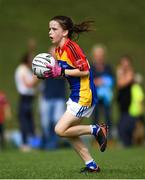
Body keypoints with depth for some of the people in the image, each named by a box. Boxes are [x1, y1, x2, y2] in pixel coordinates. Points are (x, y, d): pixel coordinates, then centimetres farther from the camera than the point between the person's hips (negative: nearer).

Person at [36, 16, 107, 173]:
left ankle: (96, 130, 0)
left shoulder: (71, 47, -19)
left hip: (84, 96, -10)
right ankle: (91, 165, 16)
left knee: (60, 130, -11)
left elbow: (84, 71, -22)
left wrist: (61, 72, -22)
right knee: (69, 132, 10)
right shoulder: (58, 50, 10)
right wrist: (50, 73, 2)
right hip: (75, 95, 10)